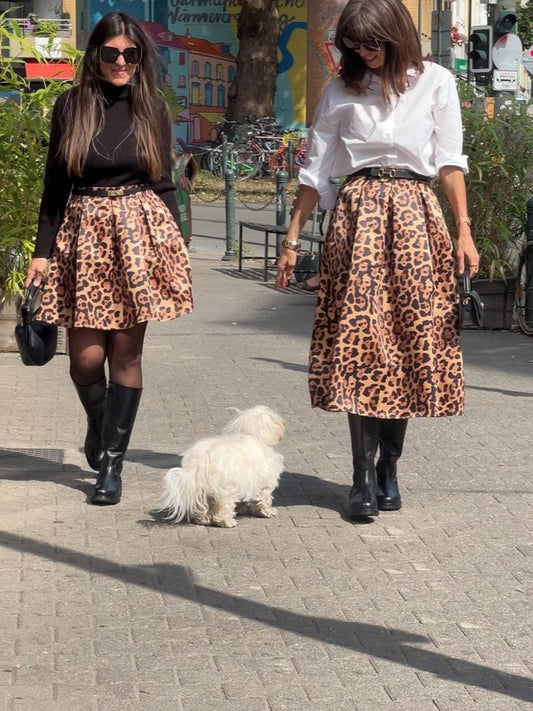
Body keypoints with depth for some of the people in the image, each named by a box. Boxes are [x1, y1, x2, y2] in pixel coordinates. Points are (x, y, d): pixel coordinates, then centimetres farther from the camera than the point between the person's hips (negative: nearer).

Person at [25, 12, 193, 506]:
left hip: (141, 231, 0)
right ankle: (98, 424, 29)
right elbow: (55, 184, 6)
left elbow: (164, 183, 11)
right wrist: (42, 251, 2)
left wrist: (173, 247, 6)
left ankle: (112, 463, 7)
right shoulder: (71, 106, 4)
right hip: (84, 232, 0)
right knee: (86, 357, -2)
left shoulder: (152, 109, 6)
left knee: (126, 353, -1)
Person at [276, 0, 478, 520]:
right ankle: (363, 477, -7)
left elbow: (449, 163, 7)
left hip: (415, 219, 0)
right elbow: (315, 171, 13)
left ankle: (388, 468, 9)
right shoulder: (341, 91, 10)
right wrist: (292, 239, 10)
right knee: (358, 342, -8)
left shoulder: (435, 83, 9)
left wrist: (464, 231, -2)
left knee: (410, 343, -1)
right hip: (357, 217, 0)